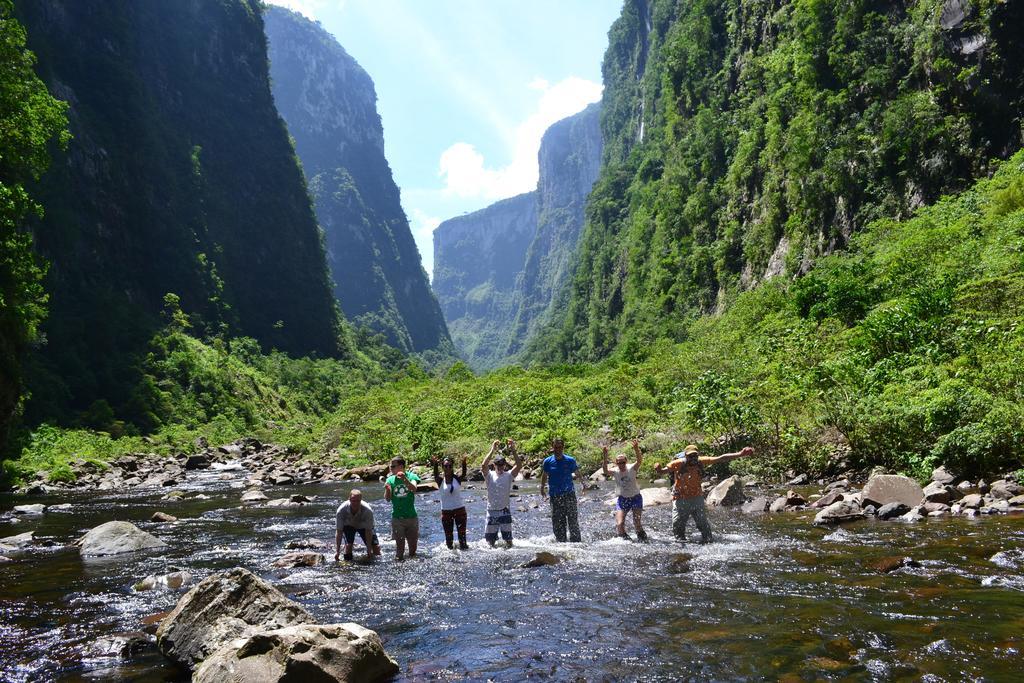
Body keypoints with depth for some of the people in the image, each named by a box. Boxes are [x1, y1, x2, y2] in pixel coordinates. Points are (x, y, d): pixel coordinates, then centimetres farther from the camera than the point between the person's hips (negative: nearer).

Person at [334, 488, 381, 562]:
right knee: (348, 544, -25)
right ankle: (347, 560, -3)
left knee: (376, 547, -8)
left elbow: (368, 531, -28)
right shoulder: (341, 510, -34)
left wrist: (369, 551, -29)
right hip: (349, 525, 0)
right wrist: (337, 551, -30)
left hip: (364, 526, 0)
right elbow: (339, 531, -28)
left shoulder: (368, 510, -36)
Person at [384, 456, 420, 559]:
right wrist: (387, 490, -23)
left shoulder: (411, 476, -4)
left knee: (413, 542, 10)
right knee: (399, 543, -1)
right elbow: (387, 499, -3)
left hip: (411, 516, -1)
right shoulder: (390, 480, 2)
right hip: (397, 518, 1)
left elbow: (414, 489, -23)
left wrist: (405, 479, -39)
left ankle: (412, 558, 31)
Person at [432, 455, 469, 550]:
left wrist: (464, 464, -40)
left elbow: (464, 475, -21)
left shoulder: (457, 479, -3)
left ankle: (463, 547, 13)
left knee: (462, 534, 2)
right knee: (448, 535, 6)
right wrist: (435, 465, -43)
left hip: (460, 509, 0)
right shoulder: (440, 480, -4)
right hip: (446, 511, 0)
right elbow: (436, 475, -24)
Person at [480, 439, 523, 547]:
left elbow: (519, 465, -17)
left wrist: (513, 450, -27)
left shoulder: (509, 475, -1)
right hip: (491, 511, 0)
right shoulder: (490, 475, -2)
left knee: (508, 540, 3)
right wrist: (492, 451, -27)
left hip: (504, 511, 0)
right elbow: (483, 466, -22)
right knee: (490, 540, 9)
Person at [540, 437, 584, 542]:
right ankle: (561, 542, 17)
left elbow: (578, 474, 11)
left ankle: (576, 542, 6)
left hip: (569, 494, -1)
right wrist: (542, 488, 1)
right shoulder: (548, 461, 2)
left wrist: (582, 485, 1)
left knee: (573, 521, -2)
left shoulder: (570, 460, 0)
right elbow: (544, 476, 10)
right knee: (557, 524, 6)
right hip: (555, 496, 1)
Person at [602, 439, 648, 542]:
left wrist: (636, 450, -47)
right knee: (619, 524, -12)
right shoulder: (615, 472, -8)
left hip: (635, 498, -1)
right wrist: (605, 457, -44)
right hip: (622, 499, 1)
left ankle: (643, 539, 15)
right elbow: (605, 471, -29)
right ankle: (624, 539, 15)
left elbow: (639, 461, -29)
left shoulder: (631, 469, -10)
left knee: (637, 523, -11)